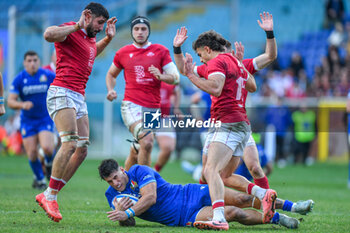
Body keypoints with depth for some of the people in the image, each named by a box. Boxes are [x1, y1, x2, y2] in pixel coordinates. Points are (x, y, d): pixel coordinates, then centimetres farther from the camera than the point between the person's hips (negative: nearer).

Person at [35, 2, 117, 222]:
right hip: (62, 93, -10)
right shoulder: (70, 31, -6)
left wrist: (108, 38, 33)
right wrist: (76, 26, -24)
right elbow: (49, 34, -29)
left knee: (82, 150, 3)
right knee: (70, 143, -23)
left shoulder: (90, 39, 22)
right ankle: (50, 196, -19)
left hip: (80, 97, 10)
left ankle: (49, 196, 7)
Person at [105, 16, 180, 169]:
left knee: (137, 151, 11)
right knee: (146, 143, -25)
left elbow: (176, 78, 6)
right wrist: (110, 90, 5)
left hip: (153, 108, 2)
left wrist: (160, 76, -14)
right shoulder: (123, 53, 9)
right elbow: (111, 74, 24)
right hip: (131, 105, -2)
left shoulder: (160, 51, 8)